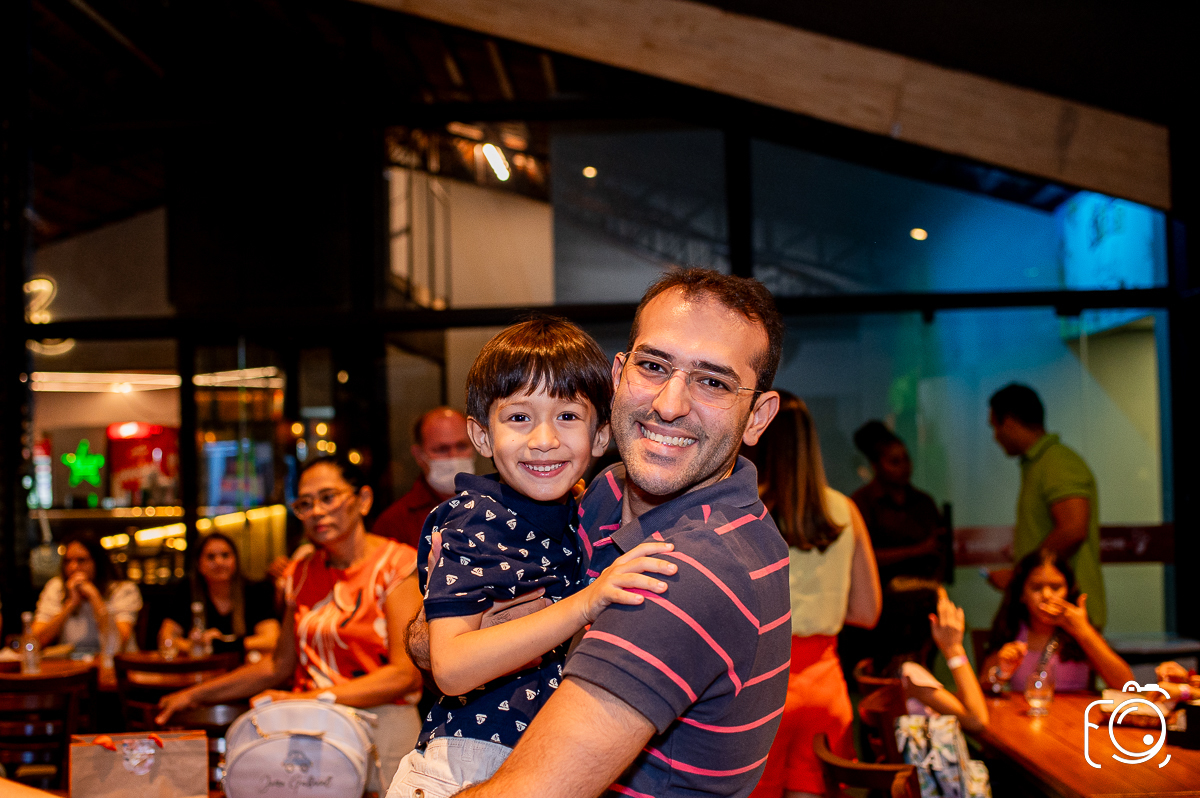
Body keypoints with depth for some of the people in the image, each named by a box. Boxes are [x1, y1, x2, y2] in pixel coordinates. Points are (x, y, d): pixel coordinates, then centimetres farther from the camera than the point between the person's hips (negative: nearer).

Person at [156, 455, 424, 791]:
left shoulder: (398, 564, -6)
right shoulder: (302, 574, 13)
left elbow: (406, 674, -14)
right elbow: (279, 665, 21)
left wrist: (311, 699, -21)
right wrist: (195, 695, 19)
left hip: (383, 730, -5)